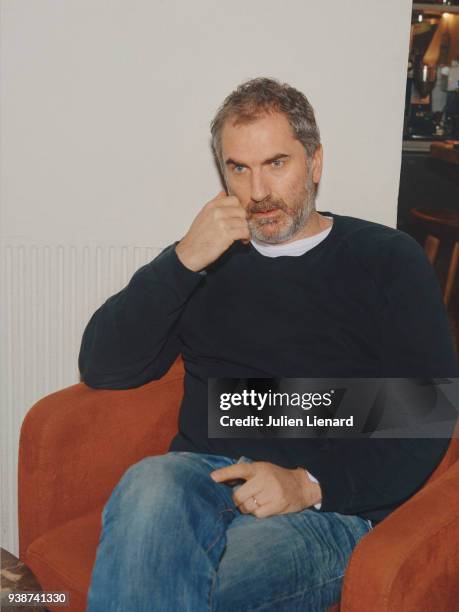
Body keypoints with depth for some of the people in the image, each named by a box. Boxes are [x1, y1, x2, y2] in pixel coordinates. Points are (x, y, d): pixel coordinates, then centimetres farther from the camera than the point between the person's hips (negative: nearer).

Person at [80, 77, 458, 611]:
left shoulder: (387, 258, 9)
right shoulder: (209, 258, 17)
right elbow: (101, 369, 7)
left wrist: (310, 484, -14)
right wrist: (183, 262, -4)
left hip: (330, 505, -2)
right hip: (201, 475, 3)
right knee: (149, 486, -33)